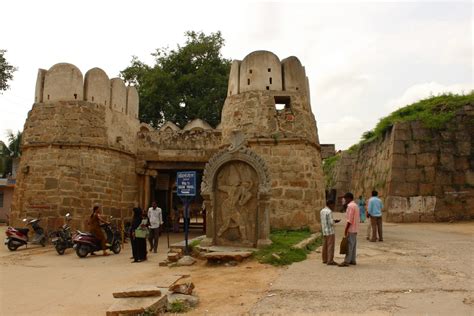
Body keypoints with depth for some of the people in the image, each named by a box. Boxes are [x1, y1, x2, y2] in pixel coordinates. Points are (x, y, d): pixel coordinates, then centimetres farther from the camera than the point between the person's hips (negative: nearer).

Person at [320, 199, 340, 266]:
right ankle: (330, 261, -4)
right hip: (330, 231, -8)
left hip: (324, 231, 8)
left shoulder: (322, 211, 10)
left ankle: (325, 259, 18)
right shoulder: (329, 212, -16)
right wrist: (335, 221, 0)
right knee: (330, 246, -5)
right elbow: (331, 223, -19)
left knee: (325, 246, 12)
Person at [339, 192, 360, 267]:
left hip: (351, 229, -10)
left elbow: (350, 220, -21)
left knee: (349, 246, -8)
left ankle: (346, 261, -6)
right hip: (355, 229, 10)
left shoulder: (350, 206, -16)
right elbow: (358, 217, 19)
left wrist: (346, 229, -18)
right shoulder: (356, 205, 15)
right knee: (353, 245, 12)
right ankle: (352, 260, 16)